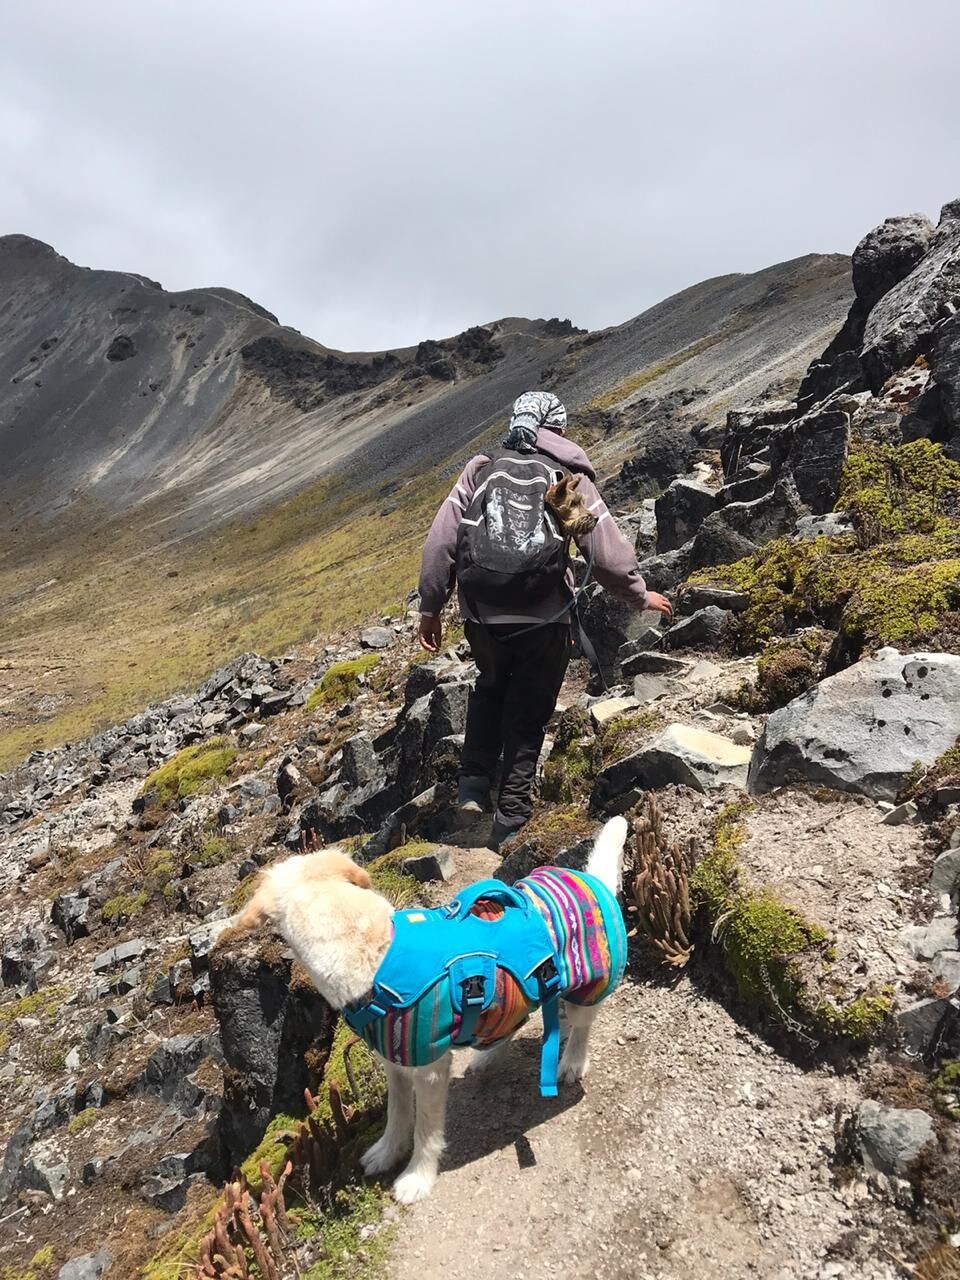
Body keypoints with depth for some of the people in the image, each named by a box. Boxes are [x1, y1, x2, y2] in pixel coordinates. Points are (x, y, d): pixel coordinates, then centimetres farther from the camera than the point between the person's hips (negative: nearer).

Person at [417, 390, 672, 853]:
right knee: (527, 715, 15)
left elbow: (441, 540, 1)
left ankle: (474, 783, 20)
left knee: (491, 685, 30)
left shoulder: (480, 468, 7)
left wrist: (430, 607, 9)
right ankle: (511, 821, 21)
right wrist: (641, 595, 15)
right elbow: (606, 552, -2)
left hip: (482, 614, 2)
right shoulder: (570, 477, 1)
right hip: (543, 618, -2)